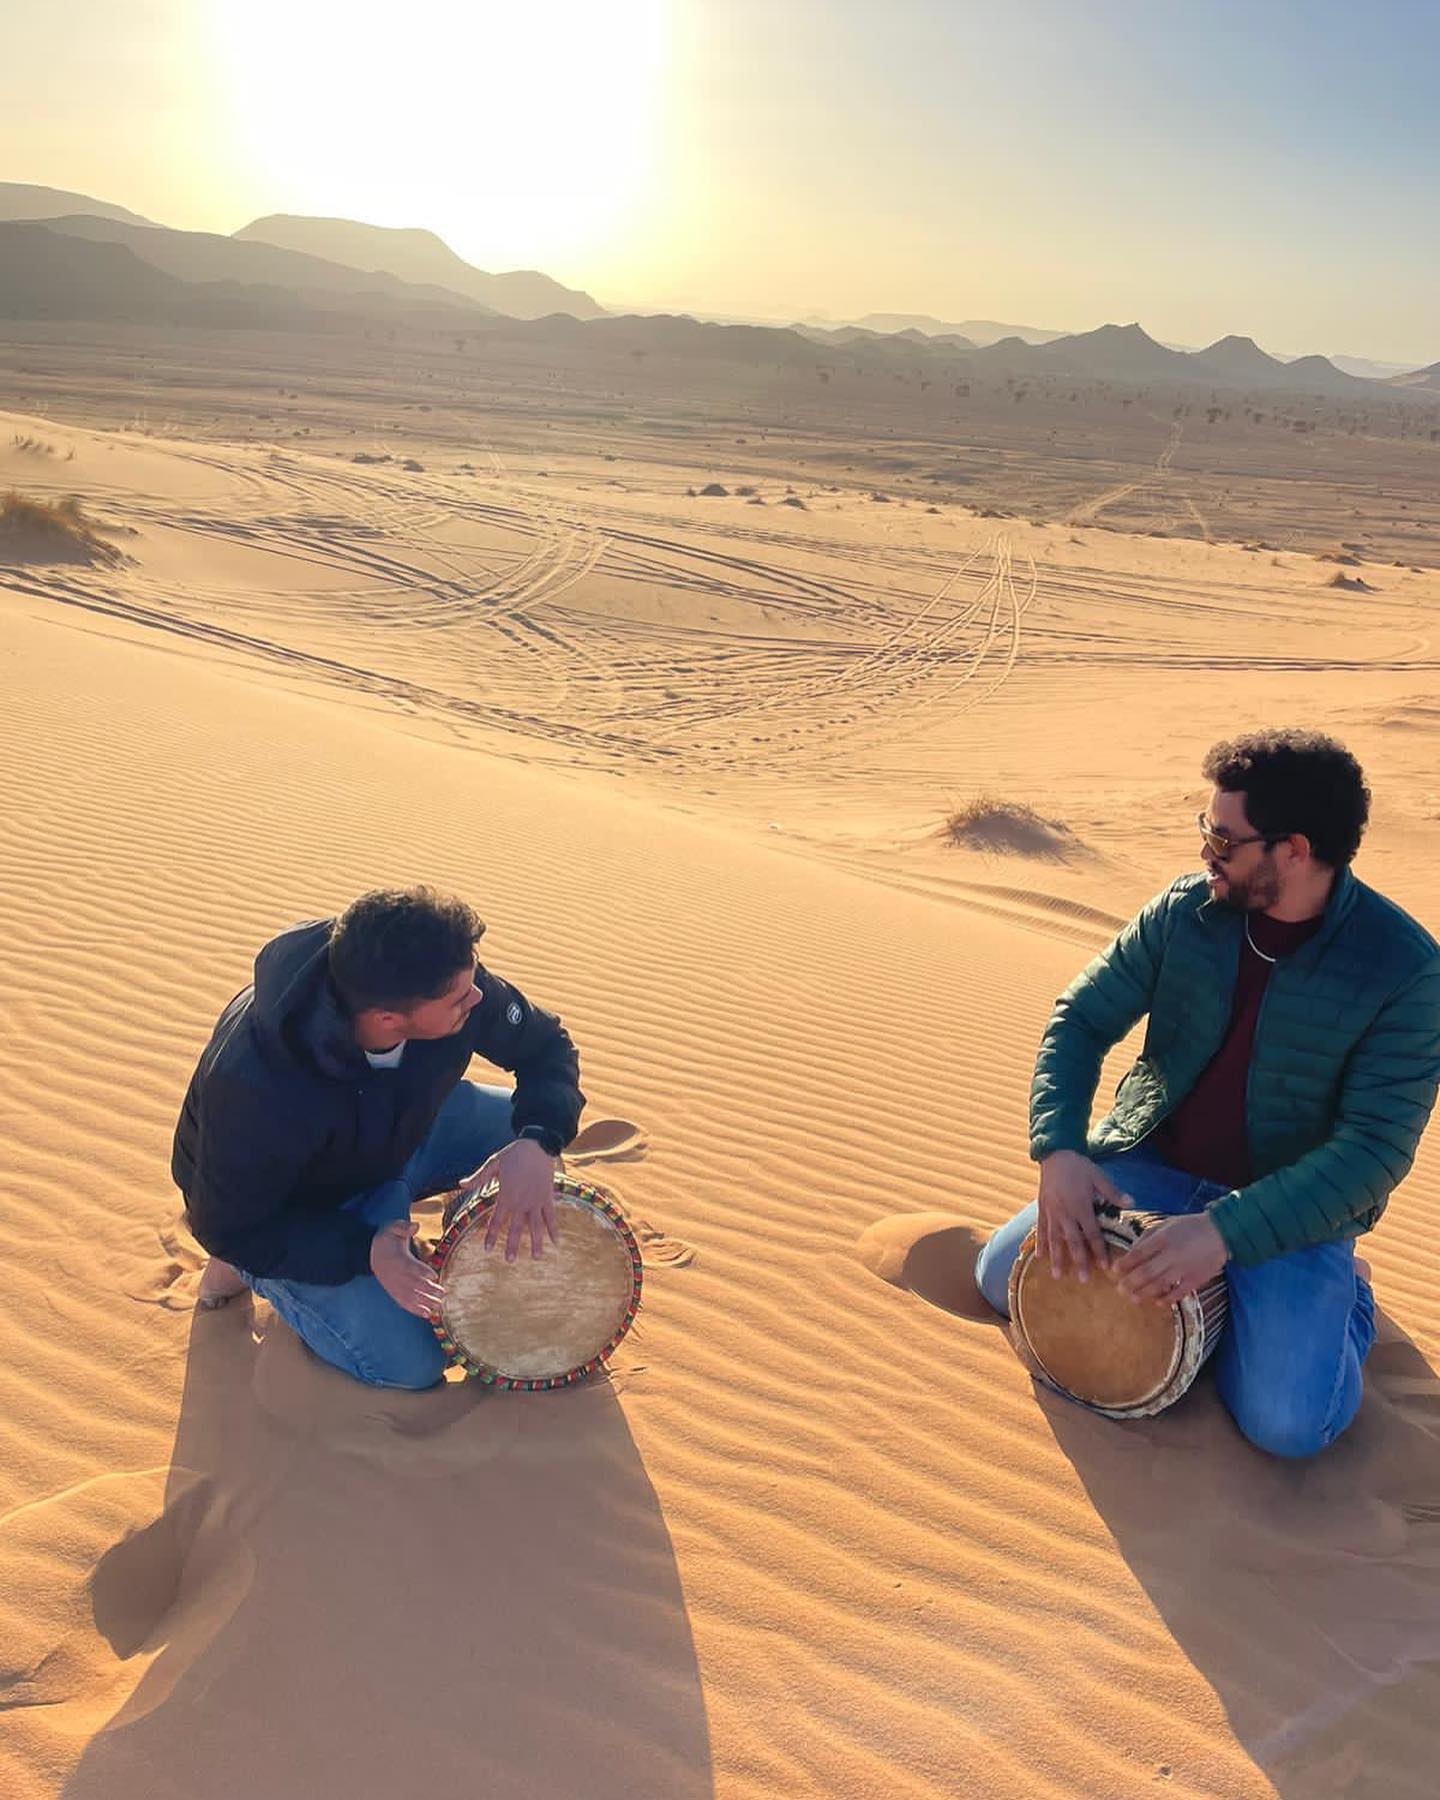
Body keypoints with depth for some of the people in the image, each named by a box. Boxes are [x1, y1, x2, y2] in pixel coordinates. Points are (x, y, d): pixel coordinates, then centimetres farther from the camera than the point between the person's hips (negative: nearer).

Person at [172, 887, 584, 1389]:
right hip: (290, 1208, -5)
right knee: (409, 1364, -12)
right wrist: (364, 1251, -35)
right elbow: (227, 1230, -24)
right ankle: (248, 1274, 7)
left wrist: (538, 1142, -33)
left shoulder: (442, 976, -30)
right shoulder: (256, 1089, -42)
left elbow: (545, 1044, -14)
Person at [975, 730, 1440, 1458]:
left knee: (1287, 1424, -21)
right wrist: (1059, 1148, -21)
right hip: (1149, 1164, 4)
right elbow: (1080, 1019, -3)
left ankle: (1339, 1290, 12)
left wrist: (1227, 1231, -32)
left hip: (1289, 1208, -4)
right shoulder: (1185, 911, -7)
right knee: (1003, 1277, -6)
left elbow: (1375, 1148, -21)